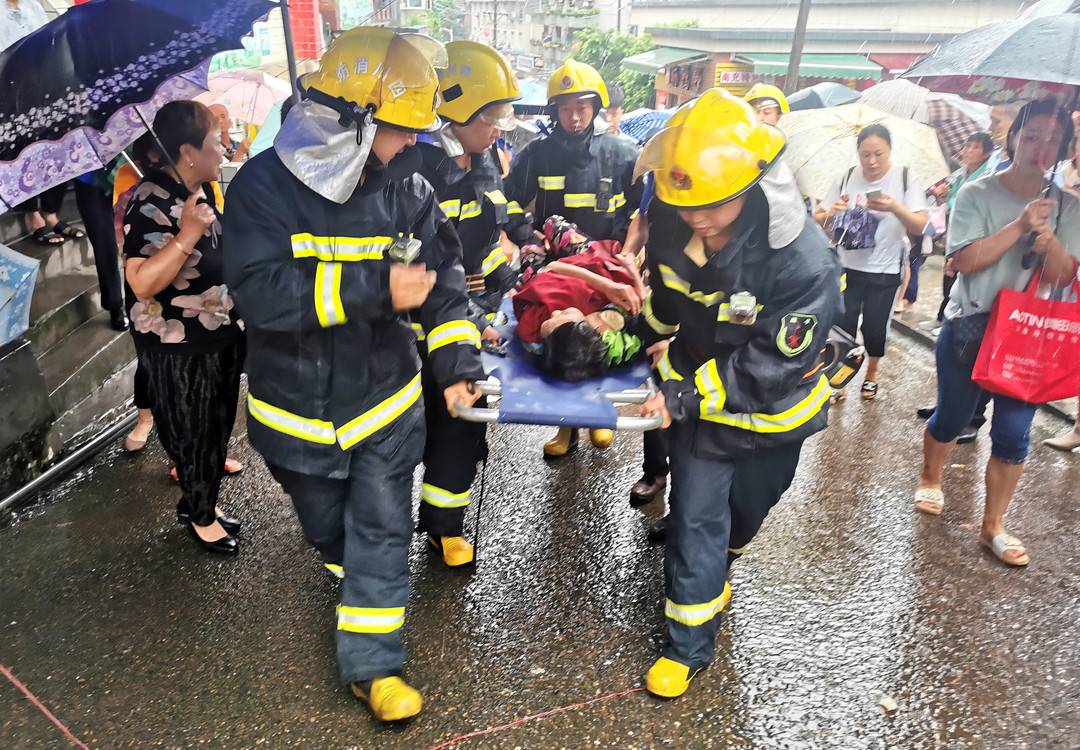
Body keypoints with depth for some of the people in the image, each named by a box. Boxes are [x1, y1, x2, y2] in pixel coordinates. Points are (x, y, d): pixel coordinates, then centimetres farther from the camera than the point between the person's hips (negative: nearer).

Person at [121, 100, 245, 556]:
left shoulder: (202, 191, 4)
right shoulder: (151, 202, -22)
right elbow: (141, 282, -32)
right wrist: (187, 236, -38)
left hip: (220, 338, 8)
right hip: (180, 350, -8)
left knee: (216, 428, 19)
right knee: (192, 433, 8)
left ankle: (201, 502, 38)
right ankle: (200, 516, 28)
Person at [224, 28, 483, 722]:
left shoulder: (407, 188, -8)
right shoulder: (264, 186, -16)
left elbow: (443, 276, -2)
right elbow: (261, 290, -28)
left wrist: (456, 363, -10)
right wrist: (376, 288, -34)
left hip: (386, 400, 1)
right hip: (297, 407, 0)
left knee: (381, 530, 5)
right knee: (328, 525, 22)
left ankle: (372, 665, 21)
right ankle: (362, 582, 55)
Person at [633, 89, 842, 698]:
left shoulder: (803, 261, -33)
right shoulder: (670, 221, -19)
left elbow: (772, 365, -30)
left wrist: (687, 395, -32)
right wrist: (654, 334, 6)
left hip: (772, 406, -1)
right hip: (699, 395, 2)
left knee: (747, 507, 22)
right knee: (696, 516, 4)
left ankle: (711, 569, 57)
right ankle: (690, 644, 22)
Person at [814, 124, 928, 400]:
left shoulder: (906, 178, -6)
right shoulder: (846, 178, -2)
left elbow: (919, 227, -14)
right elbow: (818, 218, 0)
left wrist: (895, 207, -31)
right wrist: (830, 212, -23)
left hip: (885, 271, -1)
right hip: (847, 267, 1)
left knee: (875, 328, 9)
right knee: (842, 325, 0)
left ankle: (871, 374, 34)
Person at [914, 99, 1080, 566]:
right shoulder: (977, 194, -6)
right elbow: (965, 261, -18)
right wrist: (1019, 226, -24)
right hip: (969, 327, -2)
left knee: (1013, 434, 2)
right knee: (951, 419, 11)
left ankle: (993, 526, 16)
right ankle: (930, 481, 39)